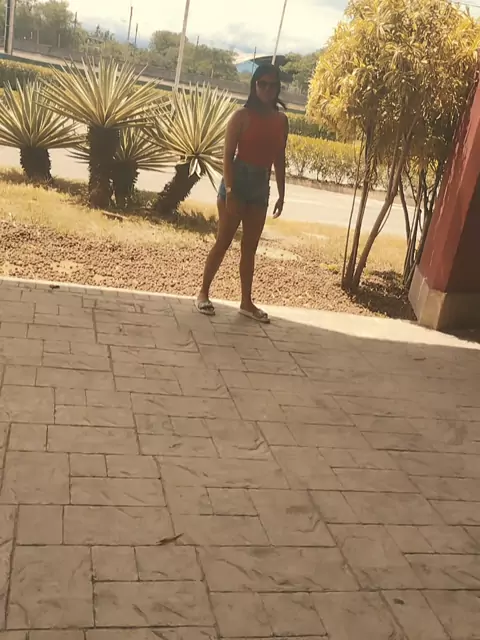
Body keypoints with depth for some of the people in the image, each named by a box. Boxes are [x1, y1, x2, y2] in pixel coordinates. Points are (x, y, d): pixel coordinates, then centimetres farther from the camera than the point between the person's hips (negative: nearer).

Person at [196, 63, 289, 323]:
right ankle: (204, 292, 14)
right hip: (238, 180, -5)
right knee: (223, 241, 0)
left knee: (250, 247, 10)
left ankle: (247, 302, 17)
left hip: (261, 186, 5)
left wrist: (281, 193, 9)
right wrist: (229, 189, -20)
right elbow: (228, 155, -11)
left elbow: (279, 159, 11)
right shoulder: (242, 116, -8)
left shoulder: (281, 120, 7)